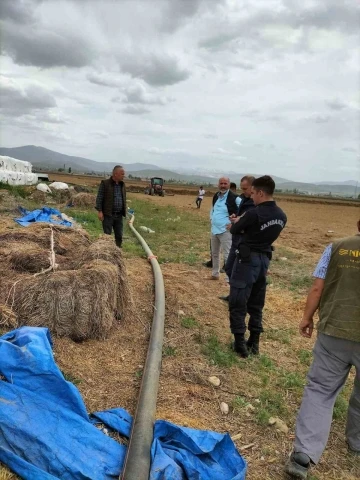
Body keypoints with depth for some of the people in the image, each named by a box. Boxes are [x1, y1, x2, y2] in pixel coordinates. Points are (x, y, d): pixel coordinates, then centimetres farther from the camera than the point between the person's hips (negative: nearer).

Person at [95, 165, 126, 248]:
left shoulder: (122, 184, 12)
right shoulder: (105, 183, -6)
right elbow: (99, 198, -8)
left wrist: (124, 212, 14)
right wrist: (99, 211, -14)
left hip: (119, 215, 6)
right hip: (108, 214, -5)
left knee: (119, 236, 9)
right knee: (107, 235, 0)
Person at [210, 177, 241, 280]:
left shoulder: (234, 198, -15)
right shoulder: (216, 196, 9)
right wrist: (212, 219, 12)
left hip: (226, 231, -8)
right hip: (214, 229, 8)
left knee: (227, 255, -9)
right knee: (214, 253, 19)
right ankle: (215, 274, 35)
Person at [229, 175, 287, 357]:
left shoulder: (254, 213, -19)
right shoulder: (281, 216, 3)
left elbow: (234, 230, -6)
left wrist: (238, 222, 16)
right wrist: (245, 222, 11)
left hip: (247, 259, -7)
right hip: (264, 260, 7)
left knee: (238, 304, 3)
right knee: (256, 304, 16)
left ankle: (240, 344, 6)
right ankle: (254, 343, 24)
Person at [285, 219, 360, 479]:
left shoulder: (337, 247, -3)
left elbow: (317, 288, -3)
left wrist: (307, 318, 10)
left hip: (333, 332, 0)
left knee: (320, 390, 10)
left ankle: (303, 456, 7)